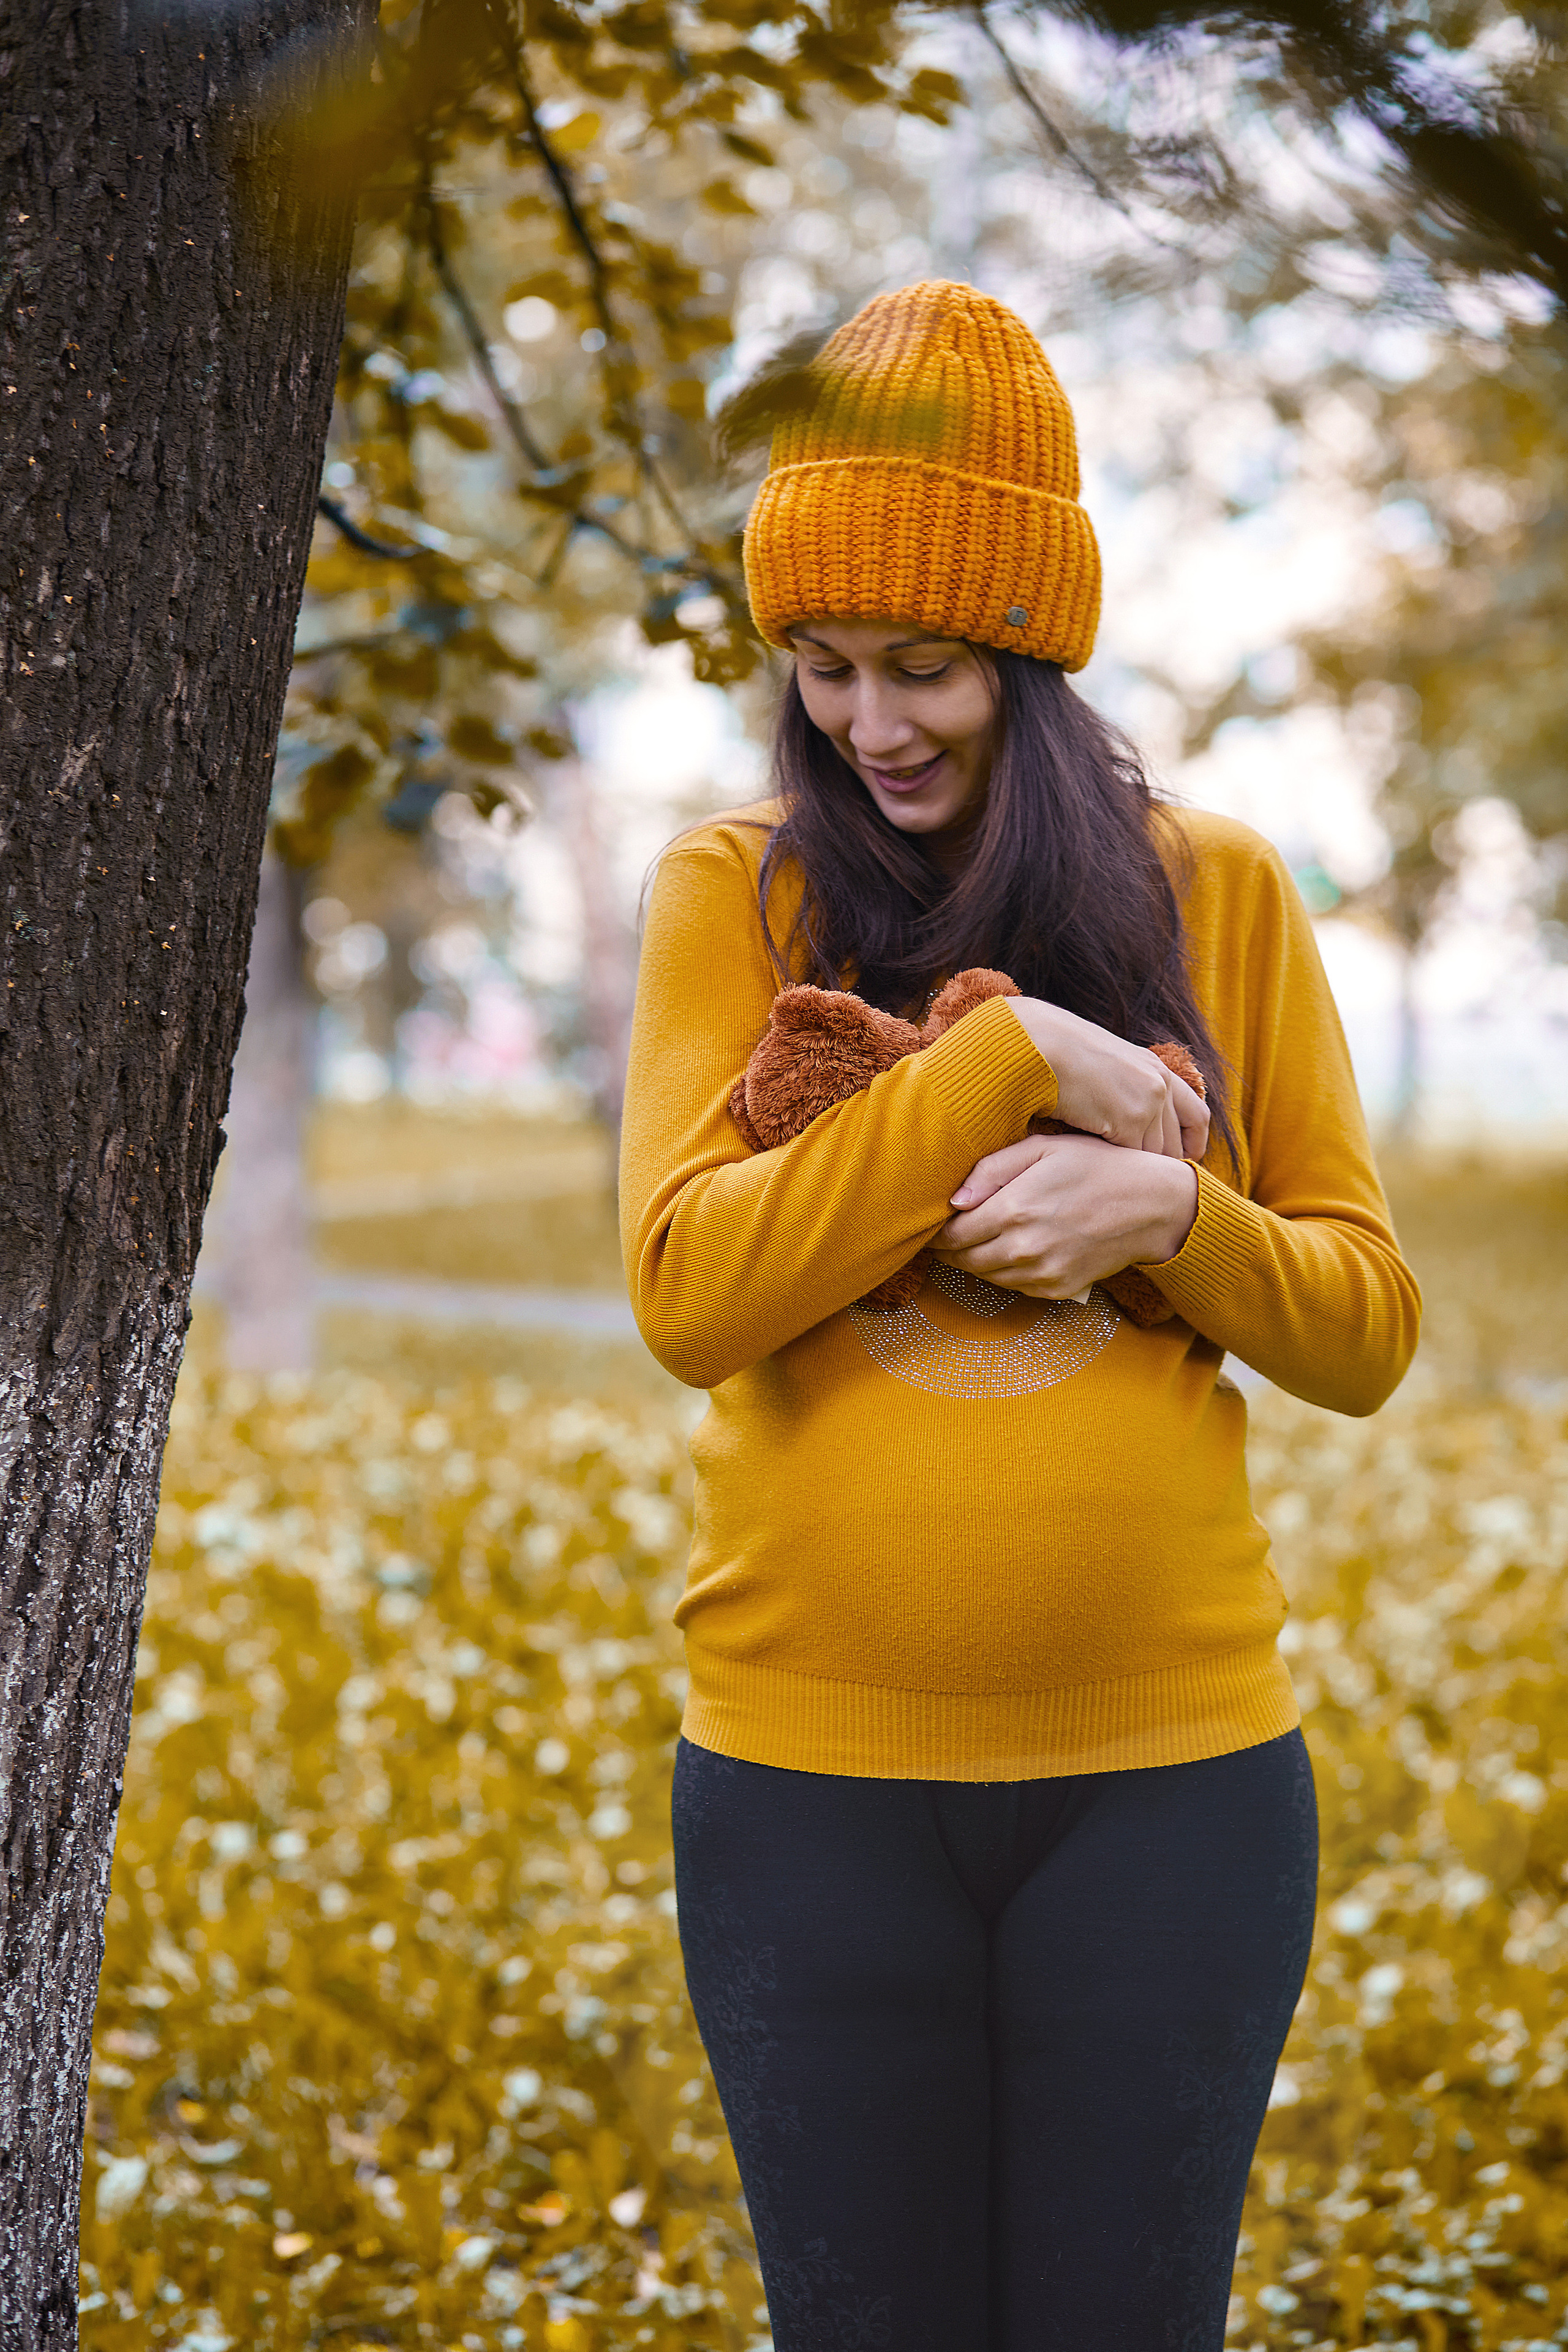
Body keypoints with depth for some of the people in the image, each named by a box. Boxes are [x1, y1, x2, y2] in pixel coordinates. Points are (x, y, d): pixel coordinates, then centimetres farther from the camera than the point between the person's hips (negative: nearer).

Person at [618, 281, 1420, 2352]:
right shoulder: (733, 895, 1)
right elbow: (688, 1294, -12)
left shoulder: (1220, 892, 4)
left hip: (1170, 1771, 1)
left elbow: (1366, 1329, 5)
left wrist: (1169, 1205, -15)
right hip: (813, 1781, 0)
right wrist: (1011, 1056, -16)